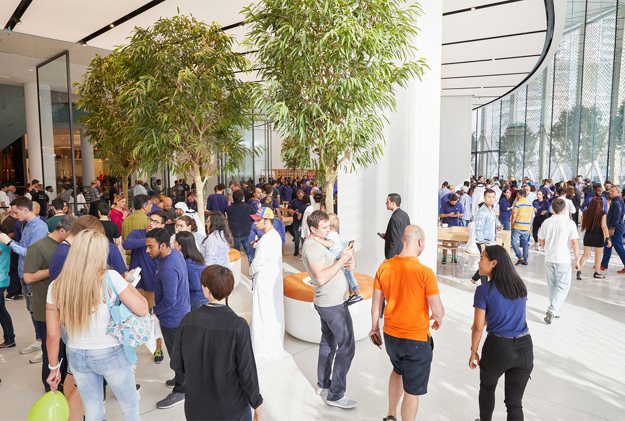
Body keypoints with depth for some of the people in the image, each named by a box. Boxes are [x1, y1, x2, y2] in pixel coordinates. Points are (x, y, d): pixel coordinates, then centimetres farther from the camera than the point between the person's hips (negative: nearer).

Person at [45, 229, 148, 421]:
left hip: (76, 356, 4)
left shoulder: (56, 286, -8)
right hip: (110, 354, -4)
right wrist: (129, 285, -4)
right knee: (130, 406, 20)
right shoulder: (110, 278, -20)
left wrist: (54, 367, 11)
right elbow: (142, 309, -19)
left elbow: (53, 336, -3)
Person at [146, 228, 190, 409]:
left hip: (173, 318, -10)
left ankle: (180, 391, 23)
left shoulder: (168, 269, -32)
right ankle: (183, 379, 44)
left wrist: (154, 311, -14)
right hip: (182, 312, 10)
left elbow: (169, 300, -29)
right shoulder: (176, 253, -2)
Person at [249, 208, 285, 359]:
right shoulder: (276, 235, 5)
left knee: (262, 314, 2)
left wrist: (251, 272, -1)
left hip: (264, 282, -9)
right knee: (276, 312, 17)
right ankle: (277, 345, 31)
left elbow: (257, 263, -19)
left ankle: (264, 349, 14)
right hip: (275, 279, 9)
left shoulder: (265, 240, -24)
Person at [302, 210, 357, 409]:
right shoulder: (312, 247, -21)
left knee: (328, 343, 20)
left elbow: (331, 265, 15)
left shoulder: (318, 243, 11)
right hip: (333, 305, -10)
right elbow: (321, 277, -31)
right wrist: (342, 260, -27)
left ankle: (323, 384, 33)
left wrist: (350, 261, -6)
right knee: (346, 347, -4)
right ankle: (336, 395, 5)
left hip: (326, 303, 10)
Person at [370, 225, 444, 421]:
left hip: (390, 335, 6)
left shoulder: (384, 267, -8)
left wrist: (374, 327, 17)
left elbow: (375, 304, 1)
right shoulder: (425, 272, -22)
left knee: (398, 370, 32)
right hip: (416, 340, -5)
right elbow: (438, 311, -17)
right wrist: (438, 319, 6)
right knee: (412, 391, 13)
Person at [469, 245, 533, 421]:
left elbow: (478, 327, -12)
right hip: (524, 348, 4)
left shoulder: (484, 290, -14)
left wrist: (473, 352, 2)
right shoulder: (520, 285, 4)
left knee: (487, 388, 26)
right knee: (515, 401, 12)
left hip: (498, 347, -4)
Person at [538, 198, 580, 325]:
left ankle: (556, 310, 29)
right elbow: (574, 243, -13)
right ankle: (552, 311, -10)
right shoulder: (570, 223, -11)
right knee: (563, 287, 4)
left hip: (549, 259, 4)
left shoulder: (546, 222, 0)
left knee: (552, 286, 17)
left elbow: (540, 240, 9)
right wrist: (577, 260, -4)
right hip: (563, 260, -4)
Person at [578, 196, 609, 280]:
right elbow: (604, 227, -16)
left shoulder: (586, 212, -4)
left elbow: (583, 225, 5)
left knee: (586, 255, 11)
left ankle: (579, 271, -3)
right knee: (598, 256, 13)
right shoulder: (602, 214, -13)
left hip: (588, 236, 3)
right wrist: (608, 238, -13)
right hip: (598, 236, -3)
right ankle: (597, 273, 25)